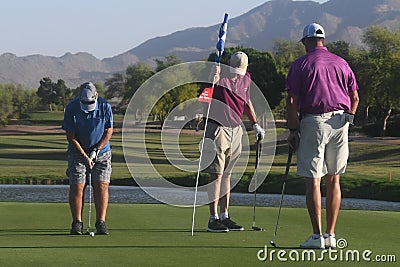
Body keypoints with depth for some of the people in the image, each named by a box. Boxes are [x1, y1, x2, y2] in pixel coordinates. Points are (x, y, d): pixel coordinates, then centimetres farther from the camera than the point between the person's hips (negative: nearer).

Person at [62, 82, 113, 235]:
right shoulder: (71, 108, -15)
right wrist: (85, 156, -15)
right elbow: (70, 136, -11)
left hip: (101, 152, 1)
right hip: (78, 152, -1)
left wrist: (96, 151, -12)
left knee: (101, 186, -7)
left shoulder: (105, 107, -11)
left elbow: (108, 132, -3)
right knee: (77, 187, -6)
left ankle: (101, 222, -4)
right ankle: (77, 223, 1)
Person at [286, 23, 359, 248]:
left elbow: (292, 101, -6)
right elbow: (355, 97, 11)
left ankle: (318, 236, -6)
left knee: (313, 180, -2)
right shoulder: (341, 63, 12)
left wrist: (293, 130, -1)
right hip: (340, 123, 4)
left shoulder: (300, 64, 0)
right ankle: (331, 235, 9)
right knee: (334, 180, 10)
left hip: (313, 122, -4)